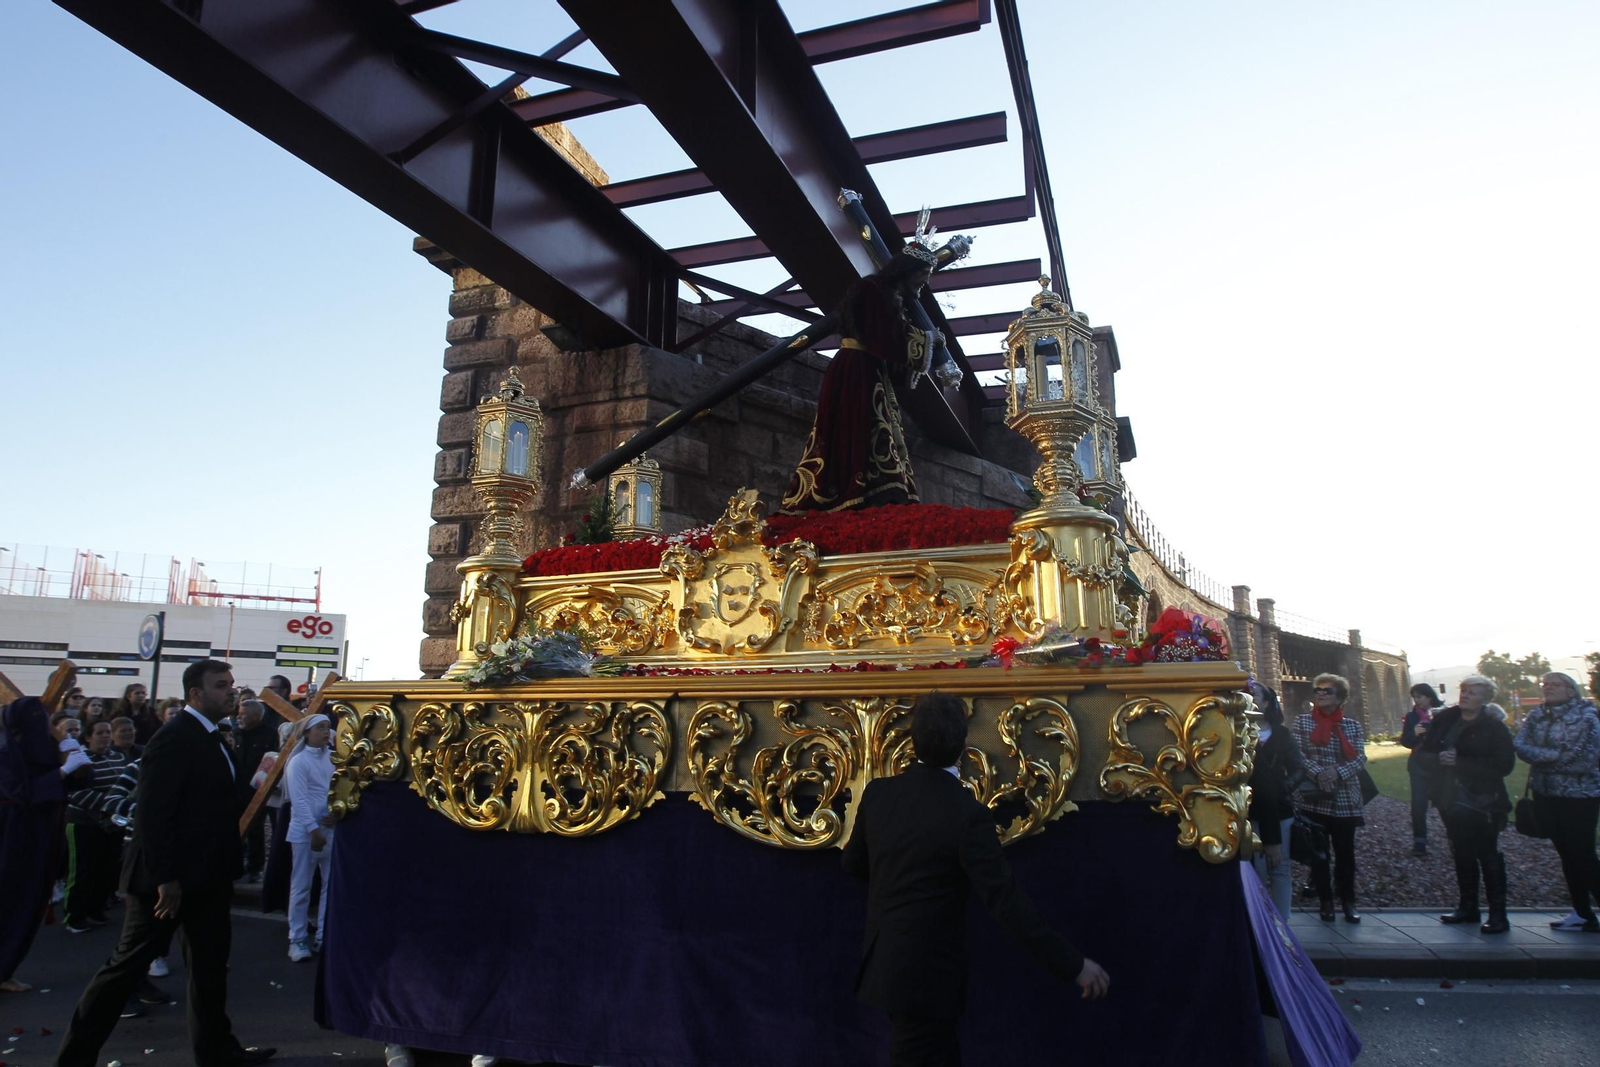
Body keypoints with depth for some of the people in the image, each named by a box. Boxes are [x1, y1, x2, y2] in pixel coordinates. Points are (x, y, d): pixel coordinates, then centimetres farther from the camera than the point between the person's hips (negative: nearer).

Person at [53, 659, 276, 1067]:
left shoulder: (209, 738, 10)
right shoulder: (175, 738, -18)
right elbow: (152, 812, -23)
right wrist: (165, 878, -23)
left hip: (205, 876, 9)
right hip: (172, 876, -9)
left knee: (210, 963, 16)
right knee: (128, 962, 4)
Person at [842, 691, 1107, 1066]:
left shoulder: (878, 792, -5)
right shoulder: (966, 814, -24)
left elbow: (853, 862, 9)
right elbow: (1007, 900, -23)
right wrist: (1073, 965, -16)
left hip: (884, 963, 6)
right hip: (925, 974, -6)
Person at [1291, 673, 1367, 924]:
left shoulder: (1352, 726, 6)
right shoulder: (1302, 721, 2)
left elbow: (1360, 758, -2)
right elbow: (1297, 753, -6)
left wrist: (1338, 772, -18)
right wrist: (1318, 772, -20)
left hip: (1345, 799, 1)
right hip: (1314, 798, -1)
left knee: (1345, 851, 5)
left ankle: (1348, 901, 18)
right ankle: (1325, 901, 17)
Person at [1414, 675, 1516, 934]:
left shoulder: (1494, 728, -10)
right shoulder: (1444, 720, 4)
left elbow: (1504, 765, -19)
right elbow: (1420, 753, 7)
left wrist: (1459, 763, -22)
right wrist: (1438, 758, -15)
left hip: (1482, 803, -5)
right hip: (1452, 800, 5)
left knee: (1488, 856, 1)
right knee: (1462, 854, 15)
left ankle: (1498, 915, 9)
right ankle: (1468, 907, 27)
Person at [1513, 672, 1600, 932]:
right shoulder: (1535, 717, 5)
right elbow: (1520, 746, -6)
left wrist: (1541, 757, -13)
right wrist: (1558, 756, -19)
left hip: (1579, 797, -5)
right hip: (1545, 795, 5)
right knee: (1567, 855, 12)